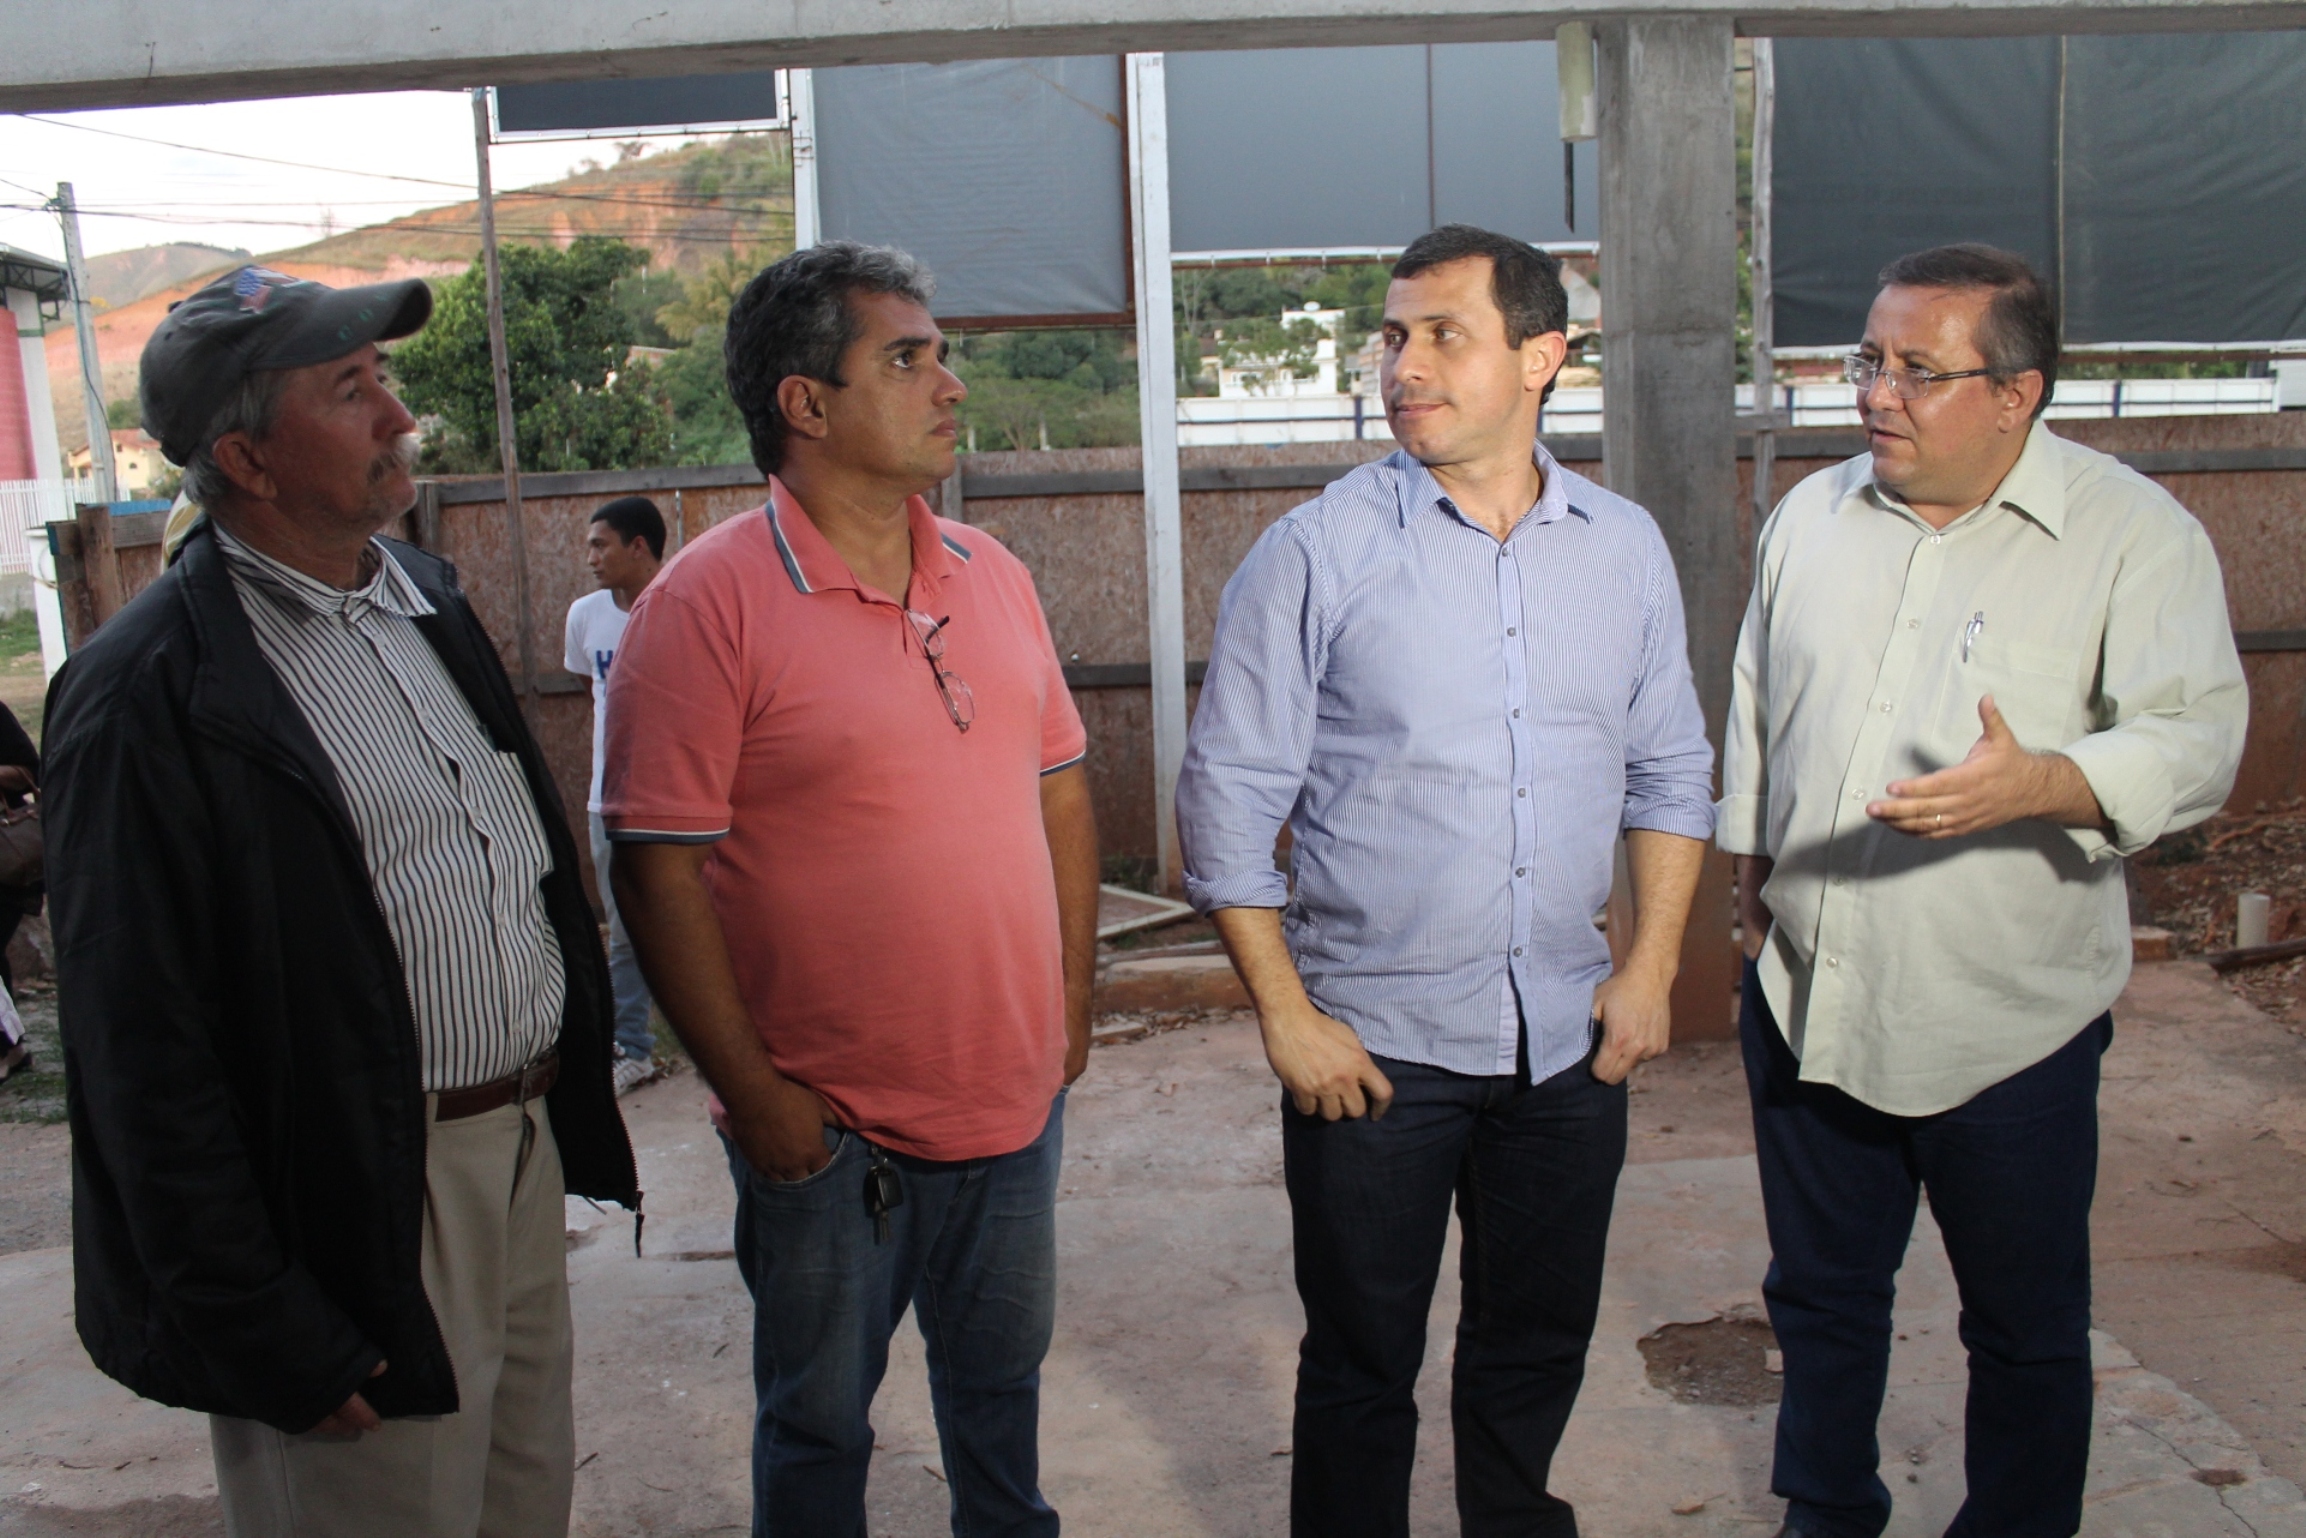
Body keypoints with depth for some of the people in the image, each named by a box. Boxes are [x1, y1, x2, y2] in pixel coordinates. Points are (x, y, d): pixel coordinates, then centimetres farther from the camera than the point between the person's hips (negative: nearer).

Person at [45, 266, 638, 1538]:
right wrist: (264, 1331, -17)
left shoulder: (425, 596, 9)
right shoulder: (146, 699, -17)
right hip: (368, 1214, -7)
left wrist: (568, 1093, 13)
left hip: (525, 1148, 8)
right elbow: (145, 1061, -17)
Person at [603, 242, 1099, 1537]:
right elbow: (658, 871, -16)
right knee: (820, 1423, 15)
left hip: (1016, 1097, 5)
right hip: (828, 1127, -5)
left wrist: (1075, 996, 9)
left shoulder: (994, 576, 4)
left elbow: (1062, 791, 12)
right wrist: (752, 1092, -15)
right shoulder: (710, 600, -15)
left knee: (1002, 1379, 24)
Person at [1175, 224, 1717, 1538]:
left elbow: (1671, 773, 11)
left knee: (1539, 1349, 19)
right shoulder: (1318, 554, -9)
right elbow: (1229, 795, -8)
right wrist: (1285, 1013, -10)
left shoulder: (1626, 548, 3)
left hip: (1571, 1039, 4)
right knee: (1362, 1366, 11)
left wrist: (1653, 966, 4)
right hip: (1372, 1039, -3)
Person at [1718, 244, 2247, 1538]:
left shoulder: (2134, 533, -9)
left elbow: (2197, 739, -16)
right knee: (1822, 1294, 20)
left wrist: (2043, 785, -33)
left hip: (2010, 1025, -4)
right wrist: (1753, 861, 15)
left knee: (2027, 1328, 13)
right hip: (1809, 997, 5)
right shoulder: (1813, 516, 6)